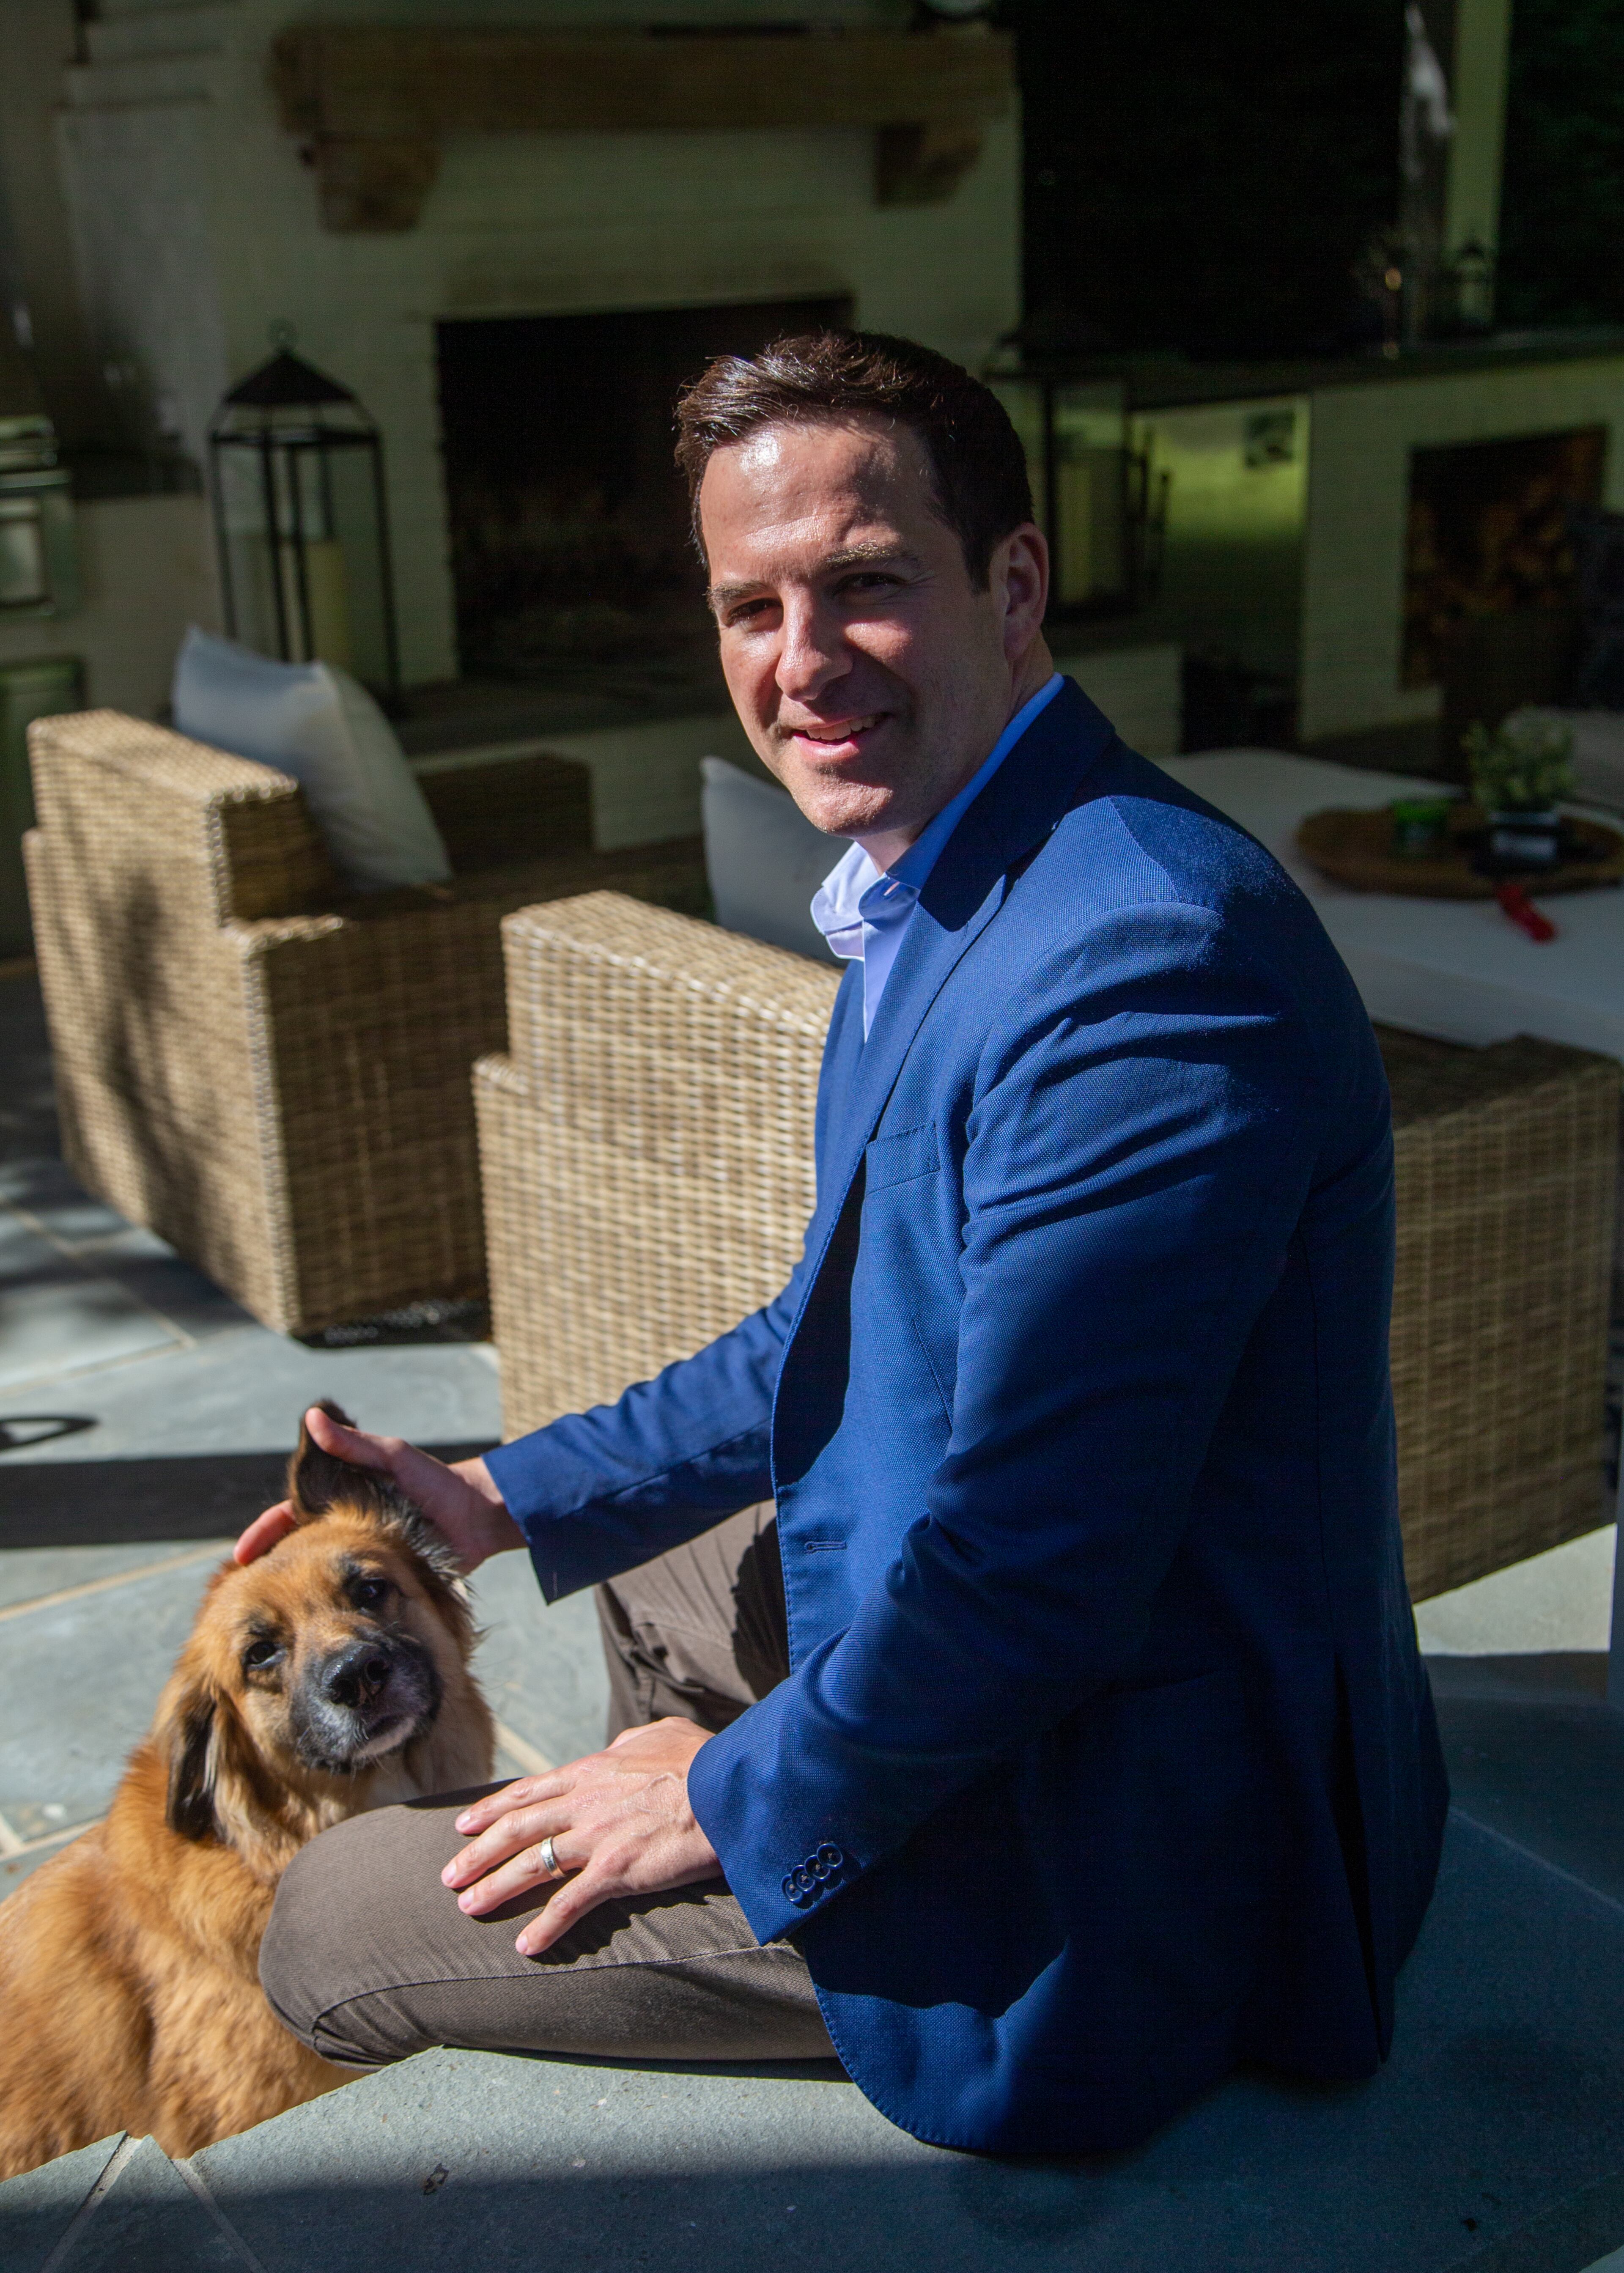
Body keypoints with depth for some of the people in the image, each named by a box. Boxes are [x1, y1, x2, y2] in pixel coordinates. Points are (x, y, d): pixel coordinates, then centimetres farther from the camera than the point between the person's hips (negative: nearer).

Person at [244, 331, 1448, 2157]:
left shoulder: (1141, 953, -30)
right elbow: (850, 1339, 15)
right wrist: (514, 1500, 12)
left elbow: (1020, 1562, -29)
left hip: (1110, 1860, -9)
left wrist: (748, 1798, -13)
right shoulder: (943, 897, 5)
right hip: (996, 1655, 10)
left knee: (328, 1925, 1)